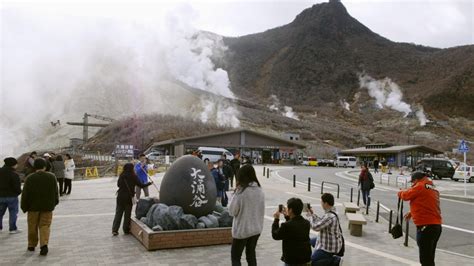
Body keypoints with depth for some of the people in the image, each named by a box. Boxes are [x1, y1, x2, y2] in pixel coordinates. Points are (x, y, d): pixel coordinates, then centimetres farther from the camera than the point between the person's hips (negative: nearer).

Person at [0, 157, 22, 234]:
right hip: (11, 196, -6)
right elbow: (17, 187, -19)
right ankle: (13, 228, 7)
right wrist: (19, 192, 1)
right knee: (13, 212, 4)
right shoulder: (14, 174, -18)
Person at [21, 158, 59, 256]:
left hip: (33, 207, 0)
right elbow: (56, 192, 5)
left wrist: (24, 207, 5)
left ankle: (32, 245, 27)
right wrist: (54, 203, 19)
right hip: (47, 207, 1)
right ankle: (44, 244, -13)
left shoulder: (30, 178, -9)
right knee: (45, 226, 4)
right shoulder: (51, 177, -4)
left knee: (32, 227, 15)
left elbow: (25, 195, -6)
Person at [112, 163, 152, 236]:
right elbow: (141, 185, -7)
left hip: (120, 197, 3)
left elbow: (118, 184, 12)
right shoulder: (133, 176, -11)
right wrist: (149, 183, 8)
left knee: (118, 213, 8)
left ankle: (115, 230, 4)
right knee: (127, 214, 8)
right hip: (128, 197, -3)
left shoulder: (121, 176, 0)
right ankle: (126, 230, 14)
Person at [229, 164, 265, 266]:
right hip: (256, 229, 6)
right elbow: (262, 210, 6)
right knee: (251, 254, 20)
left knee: (235, 257, 10)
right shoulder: (260, 191, -2)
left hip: (242, 229, -5)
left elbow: (232, 211, -12)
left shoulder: (241, 191, -20)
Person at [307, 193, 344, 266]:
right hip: (332, 242, 10)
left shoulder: (330, 216, -32)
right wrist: (313, 214, 5)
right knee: (311, 241, 30)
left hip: (330, 247, -10)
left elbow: (315, 227, -26)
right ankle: (328, 256, 20)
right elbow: (321, 222, 11)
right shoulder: (331, 212, -1)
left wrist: (310, 216, -9)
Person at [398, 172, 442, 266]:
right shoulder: (432, 188, 16)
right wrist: (412, 212, 23)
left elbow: (406, 195, -6)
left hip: (426, 227, -9)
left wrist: (400, 193, 16)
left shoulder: (420, 186, -12)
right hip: (436, 226, 9)